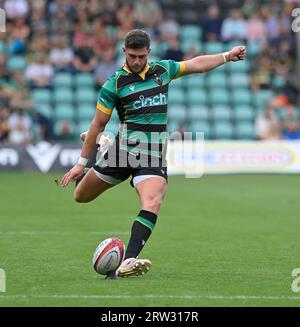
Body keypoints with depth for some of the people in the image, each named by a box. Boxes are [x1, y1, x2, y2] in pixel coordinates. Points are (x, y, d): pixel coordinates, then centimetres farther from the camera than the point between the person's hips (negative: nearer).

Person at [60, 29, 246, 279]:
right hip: (125, 148, -1)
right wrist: (81, 162, 3)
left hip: (155, 156, 2)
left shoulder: (163, 70, 10)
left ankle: (128, 262, -33)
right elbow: (98, 124, 2)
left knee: (152, 203, -24)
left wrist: (227, 56, 22)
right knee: (81, 196, 6)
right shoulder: (115, 83, -2)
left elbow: (196, 64, 26)